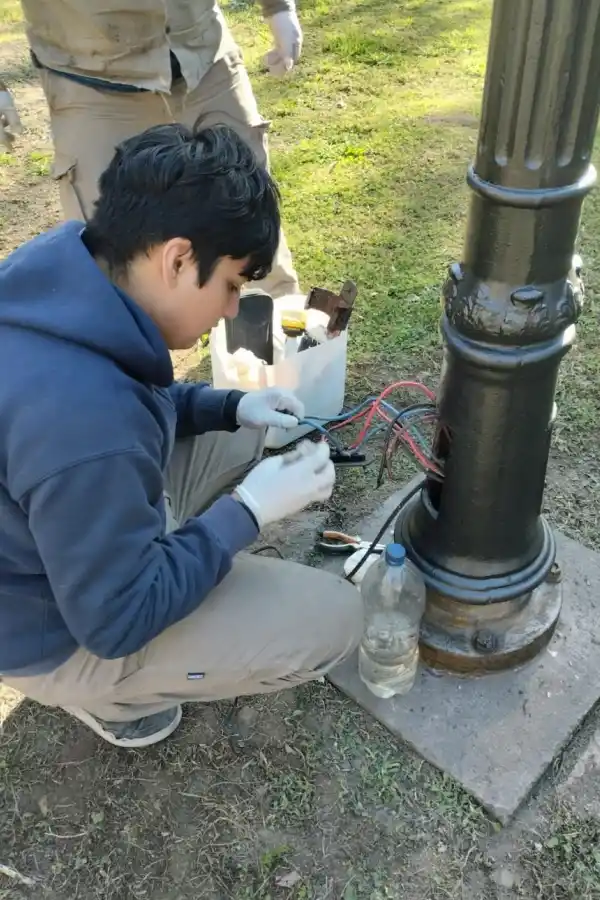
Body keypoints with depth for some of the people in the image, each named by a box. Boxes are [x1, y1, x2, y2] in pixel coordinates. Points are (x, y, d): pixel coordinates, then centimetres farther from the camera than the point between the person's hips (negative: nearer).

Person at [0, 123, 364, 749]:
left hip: (85, 533, 8)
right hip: (64, 630, -8)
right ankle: (114, 694, 9)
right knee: (333, 620, -9)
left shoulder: (68, 267, -13)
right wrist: (248, 511, -21)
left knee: (239, 440, 12)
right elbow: (118, 619, -27)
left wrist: (231, 407, -5)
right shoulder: (85, 431, -41)